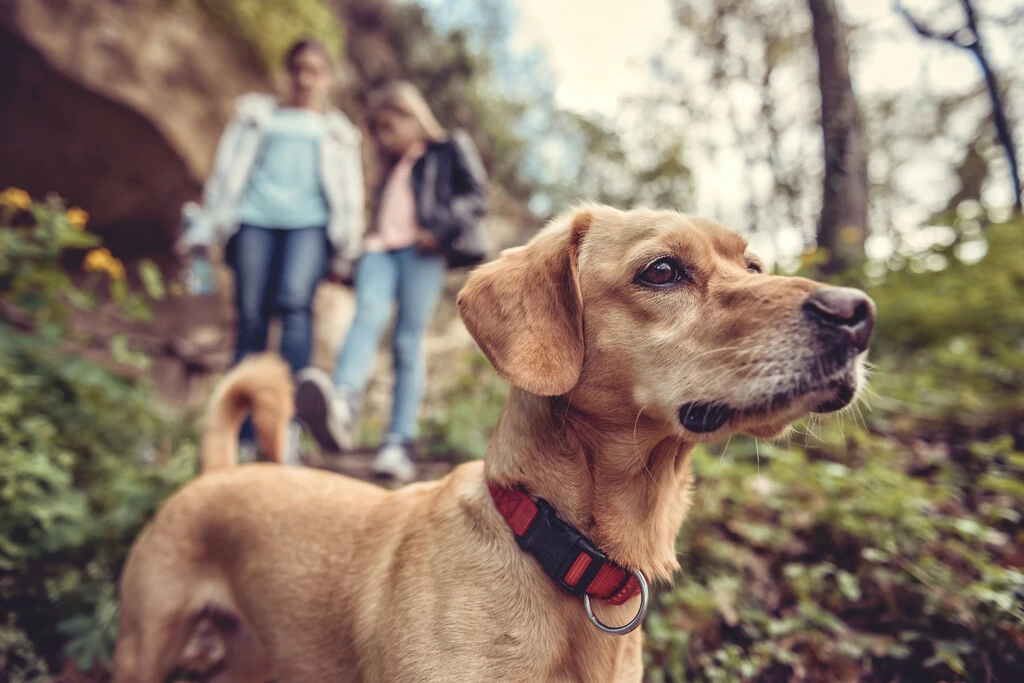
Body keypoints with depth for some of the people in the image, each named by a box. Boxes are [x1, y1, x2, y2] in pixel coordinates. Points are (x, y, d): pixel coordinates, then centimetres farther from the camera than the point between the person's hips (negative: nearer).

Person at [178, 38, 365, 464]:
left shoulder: (336, 131, 25)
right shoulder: (258, 116, 25)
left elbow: (349, 196, 20)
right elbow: (227, 173, 20)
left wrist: (344, 255, 10)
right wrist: (204, 231, 10)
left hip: (309, 223, -1)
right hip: (255, 220, 1)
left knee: (294, 301, -29)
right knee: (251, 322, -7)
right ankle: (244, 437, -2)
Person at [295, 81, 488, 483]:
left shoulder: (450, 149, 16)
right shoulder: (391, 169, 33)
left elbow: (476, 194, 4)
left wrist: (441, 229, -10)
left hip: (422, 252, -4)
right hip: (381, 249, 4)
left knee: (408, 342, -13)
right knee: (367, 316, -24)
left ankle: (400, 446, -15)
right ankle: (340, 408, -47)